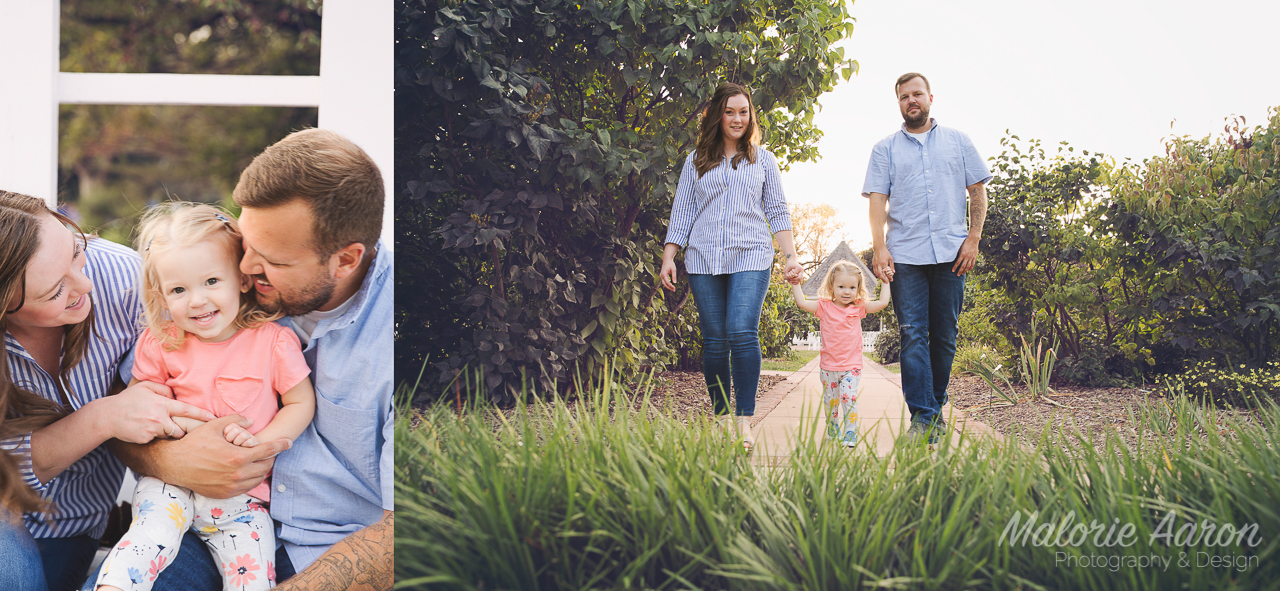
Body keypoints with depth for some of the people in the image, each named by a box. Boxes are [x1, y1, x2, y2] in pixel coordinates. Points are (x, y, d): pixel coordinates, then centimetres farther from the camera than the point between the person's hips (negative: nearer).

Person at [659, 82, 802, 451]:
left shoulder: (762, 160, 15)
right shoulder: (696, 161, 15)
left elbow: (777, 211, 14)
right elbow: (681, 212, 14)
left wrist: (791, 255, 4)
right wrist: (668, 257, 4)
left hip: (750, 257, -2)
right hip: (703, 258, 2)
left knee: (742, 333, -18)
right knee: (714, 340, 0)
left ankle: (745, 420, -16)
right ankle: (721, 418, 10)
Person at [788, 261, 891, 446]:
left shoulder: (859, 308, 2)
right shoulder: (824, 307, -1)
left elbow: (882, 302, 0)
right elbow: (802, 303, -7)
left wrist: (885, 282, 1)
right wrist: (795, 284, -10)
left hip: (851, 366, -1)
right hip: (828, 366, 1)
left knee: (849, 398, -13)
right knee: (830, 401, 10)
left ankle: (850, 435, -6)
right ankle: (833, 435, 25)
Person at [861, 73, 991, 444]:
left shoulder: (957, 142, 14)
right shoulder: (885, 149, 12)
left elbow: (978, 190, 12)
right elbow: (877, 198, 4)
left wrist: (973, 238, 0)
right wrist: (879, 247, -8)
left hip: (951, 253, 1)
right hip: (904, 256, -1)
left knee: (945, 336, 5)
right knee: (913, 335, -8)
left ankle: (935, 407, 18)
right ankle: (923, 417, -9)